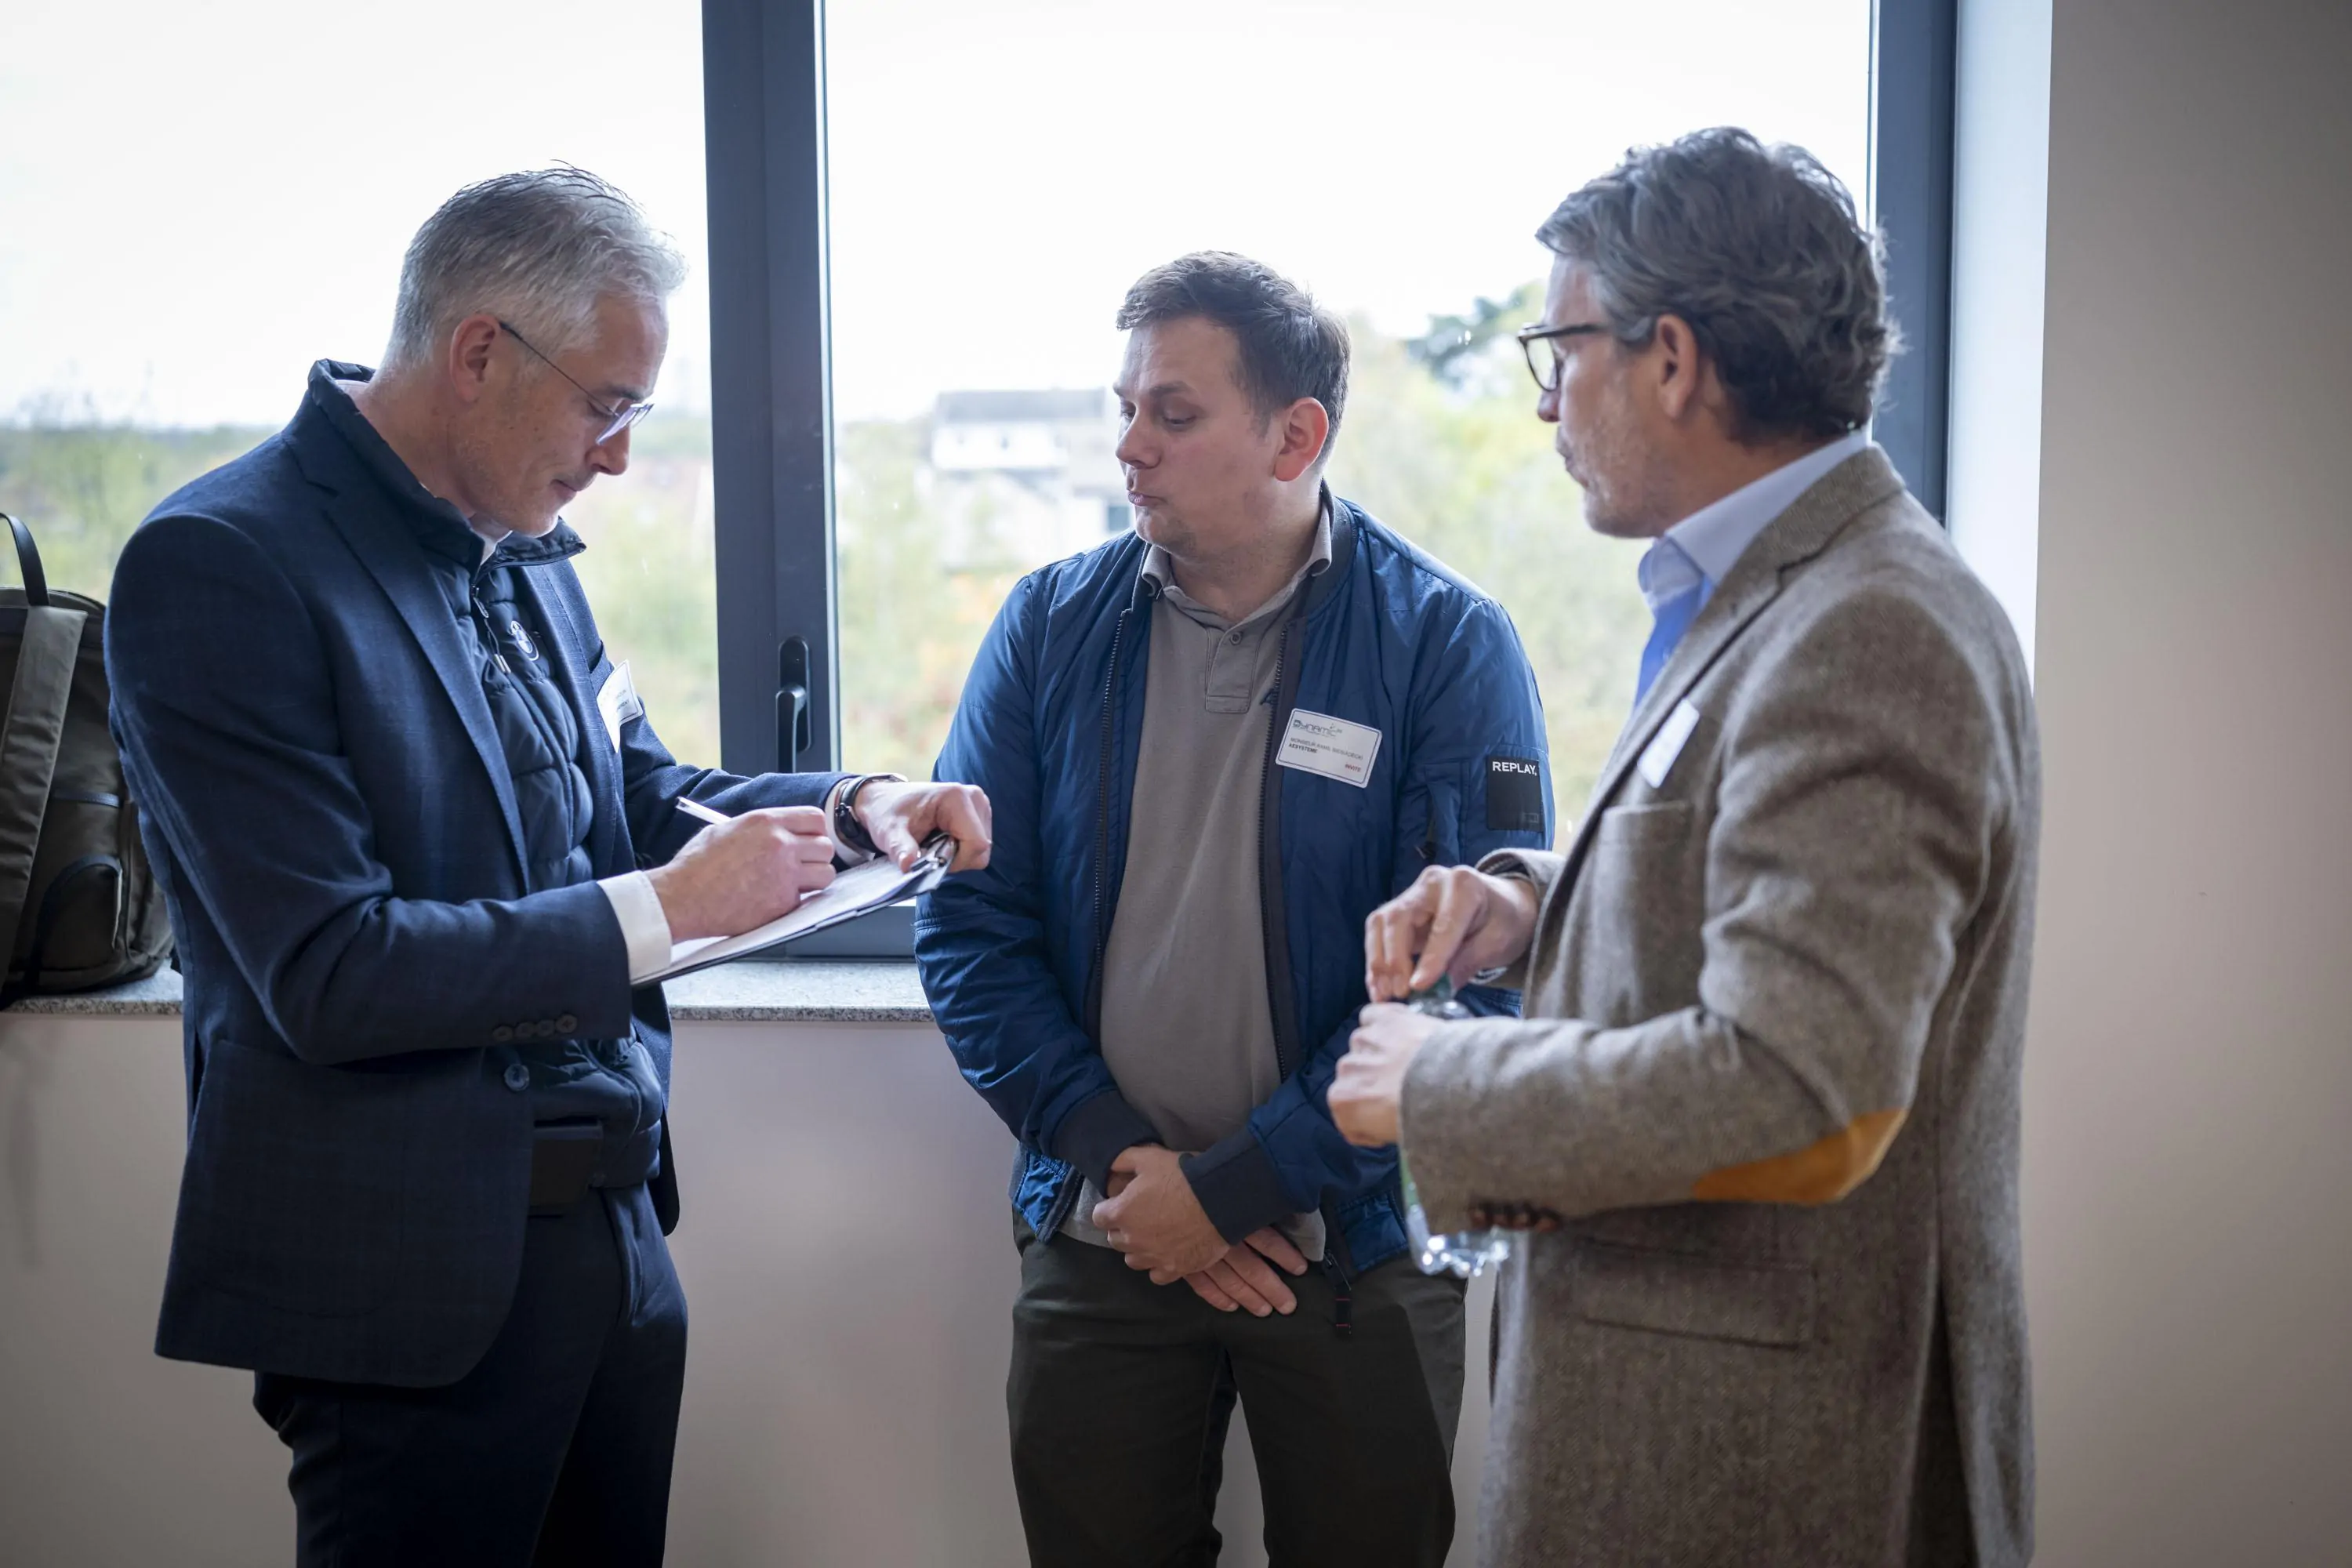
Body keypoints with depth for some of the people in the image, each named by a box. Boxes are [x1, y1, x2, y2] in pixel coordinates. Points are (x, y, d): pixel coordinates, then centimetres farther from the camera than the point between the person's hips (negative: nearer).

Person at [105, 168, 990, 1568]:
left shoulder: (521, 553, 7)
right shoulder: (221, 565, -17)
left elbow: (634, 799, 19)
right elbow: (331, 973, -23)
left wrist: (849, 808, 1)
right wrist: (668, 907, -19)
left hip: (614, 1227, 8)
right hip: (412, 1278, -7)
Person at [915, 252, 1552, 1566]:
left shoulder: (1448, 647, -10)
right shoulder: (1052, 628, 1)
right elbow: (970, 923, 0)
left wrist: (1235, 1189, -15)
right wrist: (1116, 1156, -10)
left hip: (1356, 1254, -2)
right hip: (1101, 1243, 3)